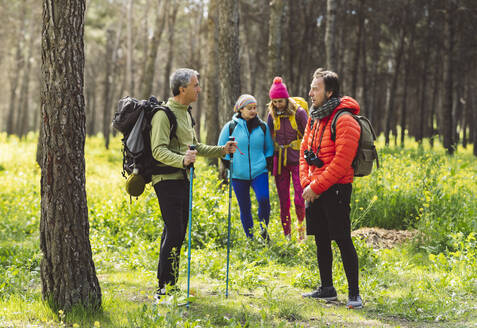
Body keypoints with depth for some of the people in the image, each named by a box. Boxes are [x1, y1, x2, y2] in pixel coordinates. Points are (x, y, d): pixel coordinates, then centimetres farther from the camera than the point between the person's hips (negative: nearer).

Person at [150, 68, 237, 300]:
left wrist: (221, 151, 19)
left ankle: (170, 286, 18)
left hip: (183, 179, 9)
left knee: (177, 233, 11)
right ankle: (164, 288, -6)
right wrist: (181, 160, -38)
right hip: (167, 180, -9)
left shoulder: (186, 113, 18)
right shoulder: (164, 114, -13)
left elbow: (194, 146, 28)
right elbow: (158, 150, -22)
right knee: (174, 233, -12)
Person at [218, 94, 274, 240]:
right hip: (238, 175, 0)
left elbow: (269, 148, 17)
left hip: (259, 172, 0)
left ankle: (263, 226, 2)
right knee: (244, 207, 5)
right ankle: (250, 238, 18)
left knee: (264, 199, -22)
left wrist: (267, 162, 6)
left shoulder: (263, 127, 6)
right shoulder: (230, 127, 1)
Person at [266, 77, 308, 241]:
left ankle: (301, 225, 22)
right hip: (279, 162, 3)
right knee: (283, 201, 6)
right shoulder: (272, 114, 3)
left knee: (299, 200, -7)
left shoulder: (298, 112, -8)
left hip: (297, 160, -3)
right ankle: (286, 235, 15)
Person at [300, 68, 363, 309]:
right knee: (321, 240, 14)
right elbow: (304, 151, 15)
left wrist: (316, 187, -16)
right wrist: (306, 183, 1)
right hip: (315, 190, 8)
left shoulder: (344, 121, -15)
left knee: (342, 240, -6)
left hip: (335, 189, -8)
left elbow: (341, 162, -20)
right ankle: (327, 288, 25)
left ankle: (354, 293, 1)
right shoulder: (314, 118, 12)